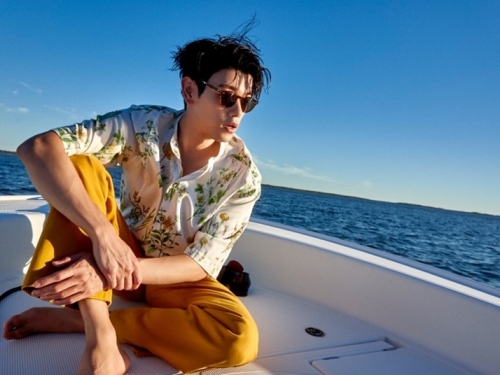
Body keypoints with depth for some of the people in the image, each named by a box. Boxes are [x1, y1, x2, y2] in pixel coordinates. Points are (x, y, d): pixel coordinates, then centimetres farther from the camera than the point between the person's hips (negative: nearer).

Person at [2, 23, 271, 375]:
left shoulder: (243, 176, -17)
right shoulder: (145, 124, -17)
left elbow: (201, 265, -19)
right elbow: (38, 148, -28)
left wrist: (120, 272, -34)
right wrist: (102, 233, -41)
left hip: (178, 280, 0)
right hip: (120, 255, 1)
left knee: (240, 338, -30)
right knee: (79, 168, -23)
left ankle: (72, 321, -18)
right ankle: (101, 337, -29)